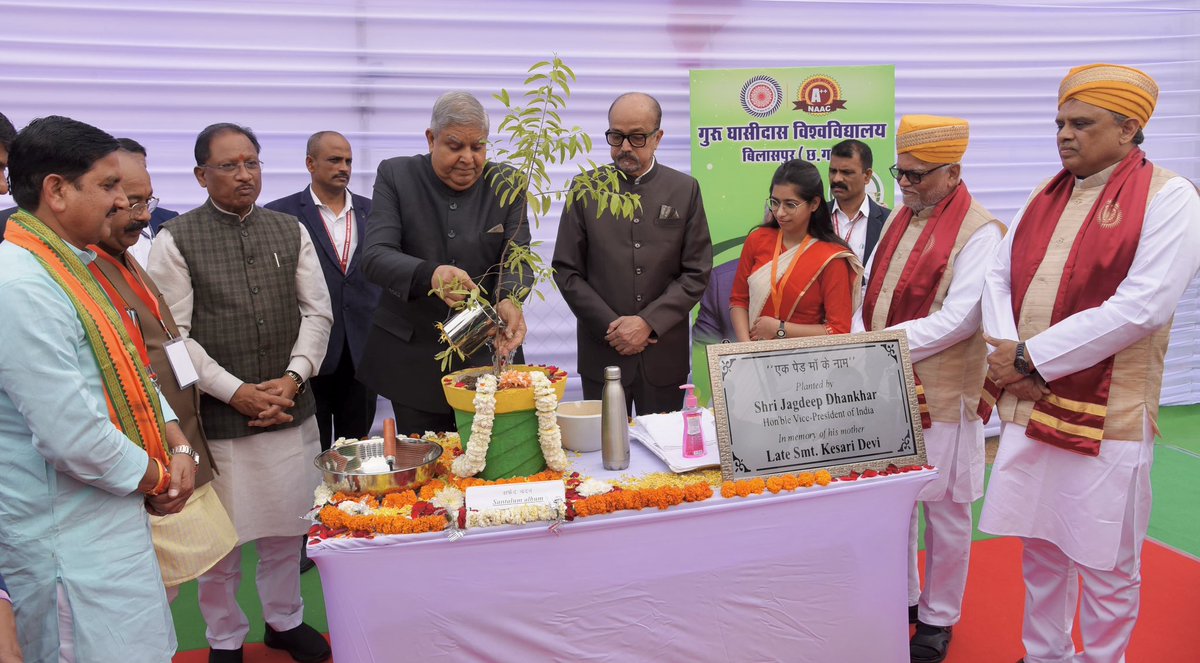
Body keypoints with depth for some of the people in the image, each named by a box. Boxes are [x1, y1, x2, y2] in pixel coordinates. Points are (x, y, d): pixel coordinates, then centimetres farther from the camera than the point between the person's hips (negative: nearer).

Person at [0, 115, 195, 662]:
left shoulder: (67, 264, 9)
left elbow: (125, 370, 15)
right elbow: (74, 437, -25)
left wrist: (177, 446, 1)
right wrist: (154, 477, -9)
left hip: (109, 513, 9)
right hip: (71, 540, -9)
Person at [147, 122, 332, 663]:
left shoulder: (290, 231, 6)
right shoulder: (176, 239, -4)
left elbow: (317, 313, 5)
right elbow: (172, 335, -7)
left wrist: (293, 379, -8)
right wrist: (236, 392, -13)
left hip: (290, 411, 3)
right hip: (217, 416, -3)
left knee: (286, 529, 14)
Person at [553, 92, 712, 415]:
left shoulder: (685, 189, 4)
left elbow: (697, 272, 1)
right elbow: (566, 270, 2)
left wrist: (648, 322, -10)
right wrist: (611, 325, -7)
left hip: (664, 355, 1)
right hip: (603, 353, 0)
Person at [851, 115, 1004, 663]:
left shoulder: (979, 230, -12)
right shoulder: (899, 218, 11)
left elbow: (959, 318, -19)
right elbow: (870, 292, 12)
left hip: (939, 392, -7)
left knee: (944, 509, 8)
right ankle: (904, 597, 35)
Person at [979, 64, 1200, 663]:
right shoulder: (1047, 194, 11)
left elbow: (1139, 309, -19)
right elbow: (999, 275, 9)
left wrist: (1032, 358, -17)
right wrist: (1008, 355, -8)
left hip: (1105, 414, -6)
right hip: (1027, 405, 6)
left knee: (1105, 563, 8)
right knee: (1040, 550, 17)